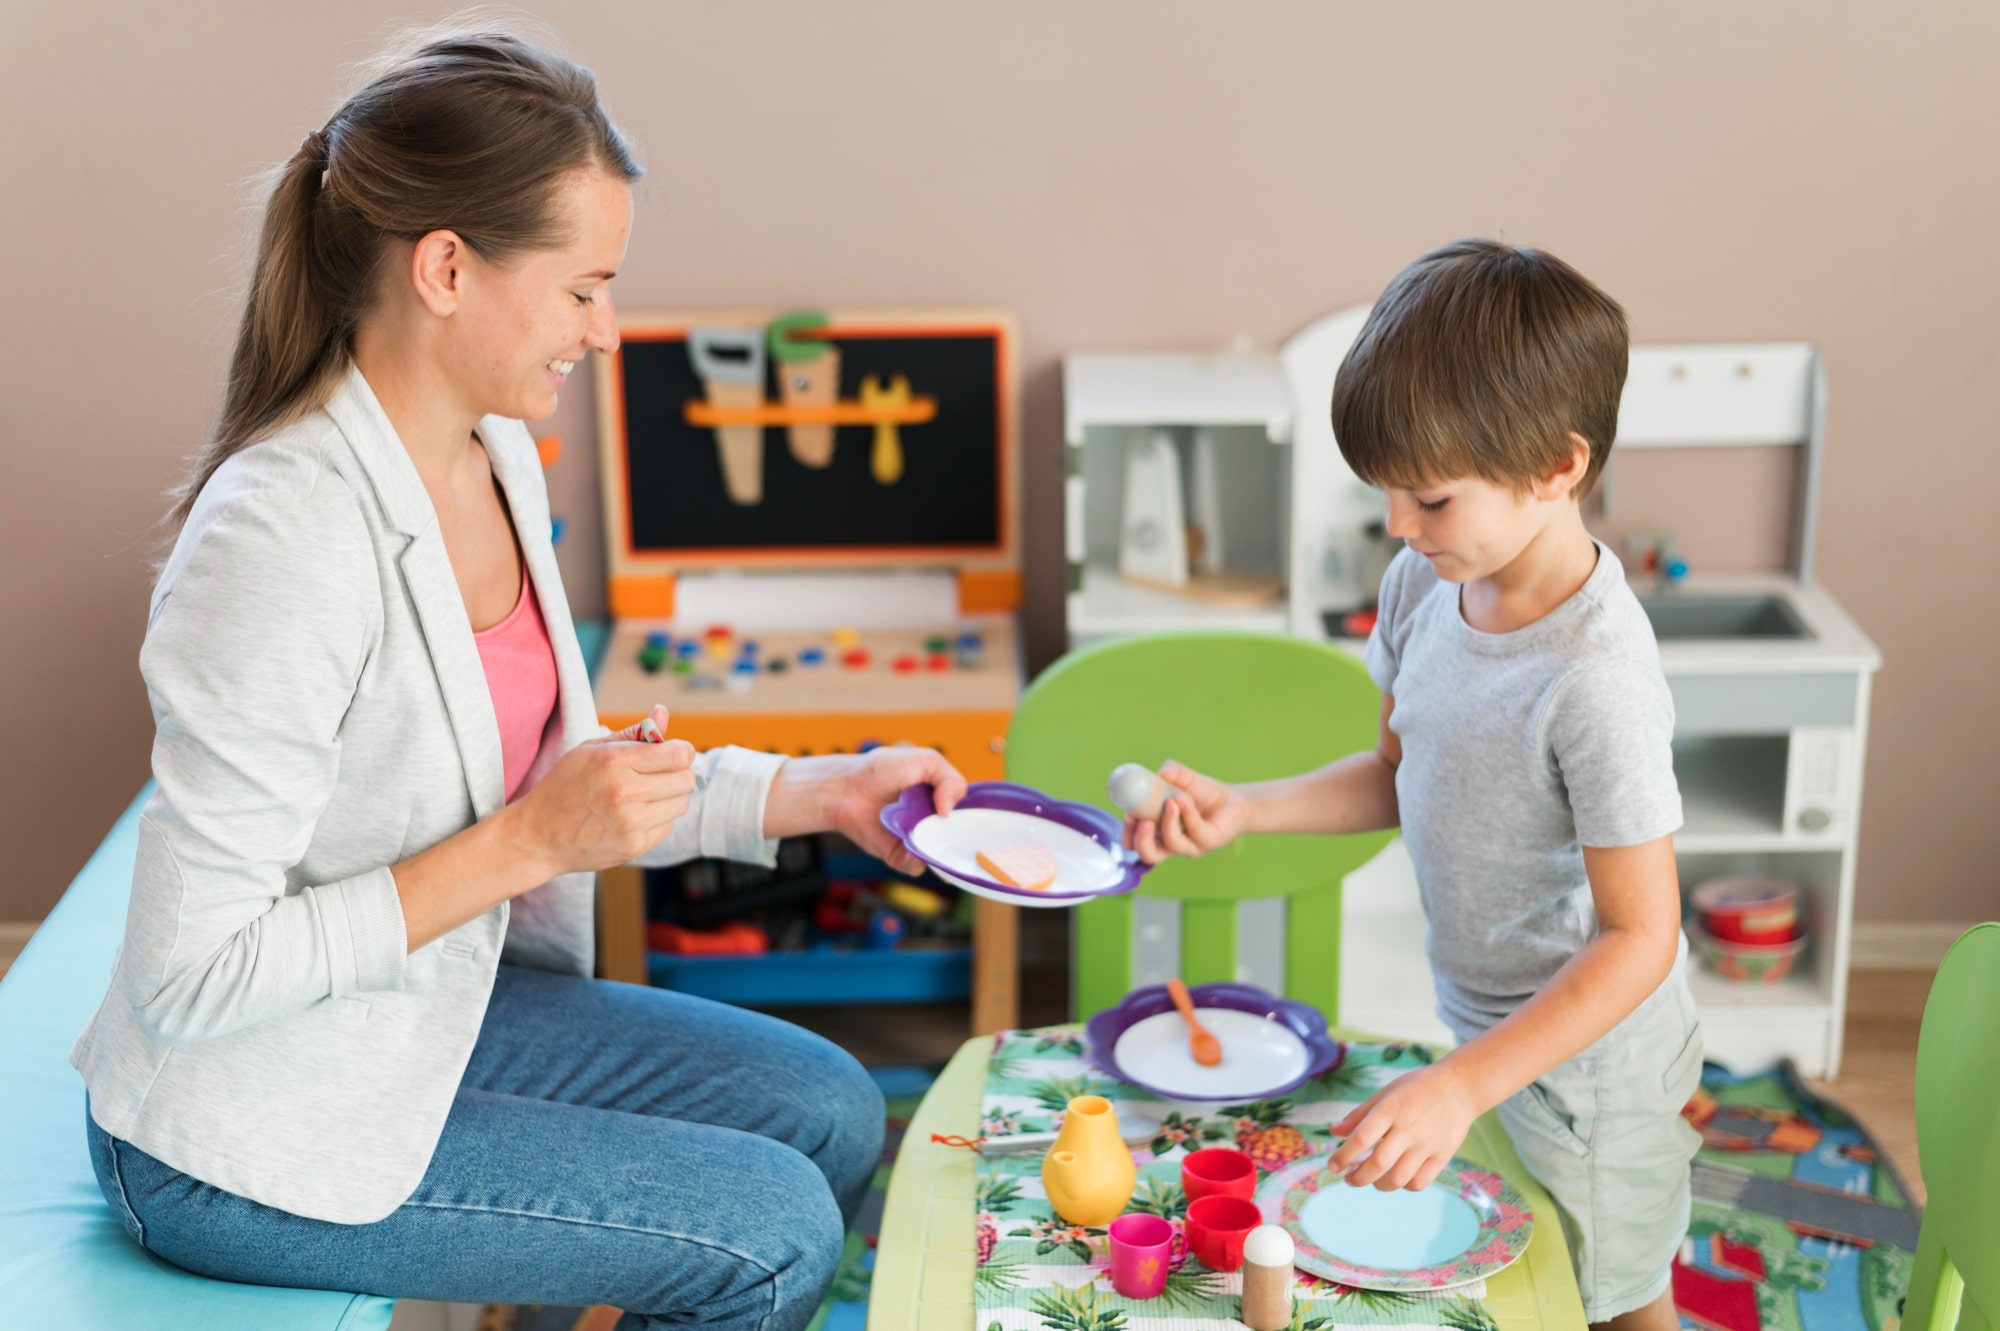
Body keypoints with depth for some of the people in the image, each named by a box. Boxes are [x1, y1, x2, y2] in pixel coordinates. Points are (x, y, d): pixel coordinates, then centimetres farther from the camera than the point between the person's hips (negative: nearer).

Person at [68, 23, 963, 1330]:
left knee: (829, 1110, 9)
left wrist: (819, 791, 1)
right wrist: (524, 844, -27)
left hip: (434, 1010, 9)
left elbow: (546, 777, 9)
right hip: (254, 1139, -8)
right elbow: (186, 977, -27)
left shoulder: (495, 454, -1)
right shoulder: (286, 537, -29)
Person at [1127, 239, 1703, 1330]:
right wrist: (1242, 810, -6)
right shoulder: (1425, 585, -8)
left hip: (1585, 1062, -7)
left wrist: (1459, 1087, -34)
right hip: (1486, 1029, 7)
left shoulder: (1595, 678, -33)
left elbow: (1639, 937, -29)